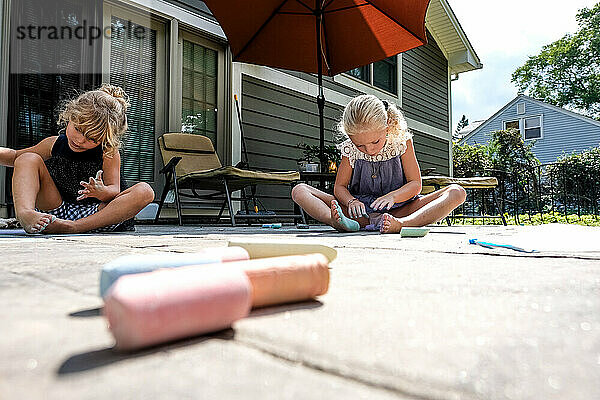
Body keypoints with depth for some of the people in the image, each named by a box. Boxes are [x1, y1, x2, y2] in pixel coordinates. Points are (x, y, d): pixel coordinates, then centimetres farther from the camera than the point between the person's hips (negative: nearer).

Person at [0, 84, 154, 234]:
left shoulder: (109, 153, -6)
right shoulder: (54, 145, 4)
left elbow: (114, 190, -14)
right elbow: (15, 156, 21)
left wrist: (102, 192, -37)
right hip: (57, 211, 3)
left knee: (144, 191, -28)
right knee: (29, 159, -11)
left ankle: (74, 227, -40)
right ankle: (25, 214, -40)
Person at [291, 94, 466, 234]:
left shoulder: (401, 141, -5)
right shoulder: (350, 149, -3)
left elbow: (415, 183, -6)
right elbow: (340, 187, 1)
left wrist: (392, 196, -27)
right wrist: (351, 201, -23)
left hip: (398, 210, 0)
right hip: (360, 210, 0)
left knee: (457, 192, -23)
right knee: (299, 191, -16)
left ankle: (400, 224, -49)